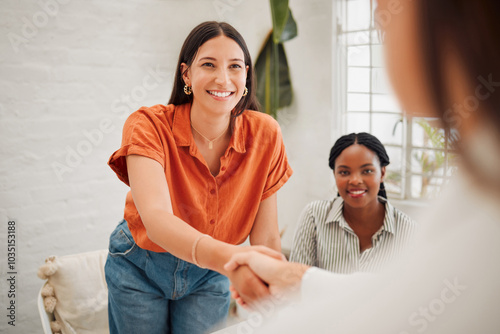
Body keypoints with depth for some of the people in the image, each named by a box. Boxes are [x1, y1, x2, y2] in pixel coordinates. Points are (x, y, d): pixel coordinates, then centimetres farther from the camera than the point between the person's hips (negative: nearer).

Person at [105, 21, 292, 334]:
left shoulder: (265, 134, -18)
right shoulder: (148, 125, -25)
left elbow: (266, 236, -15)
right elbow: (155, 218, -42)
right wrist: (228, 257, -60)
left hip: (209, 275, 2)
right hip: (140, 267, -1)